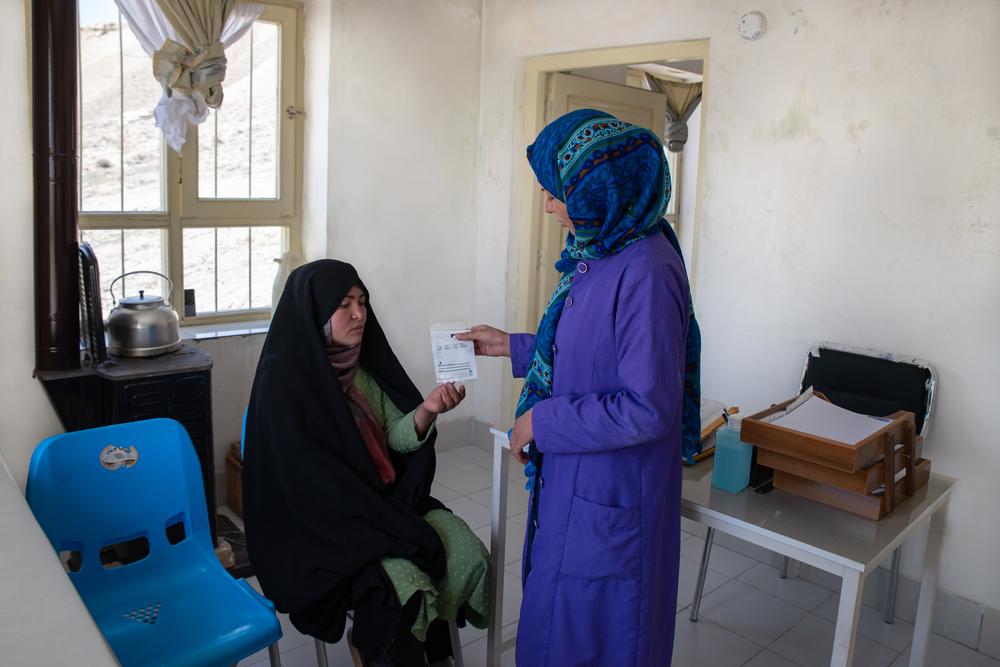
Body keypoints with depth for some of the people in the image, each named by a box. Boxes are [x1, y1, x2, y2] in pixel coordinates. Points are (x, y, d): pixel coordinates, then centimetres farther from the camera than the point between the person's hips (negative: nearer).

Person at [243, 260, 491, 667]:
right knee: (407, 587, -27)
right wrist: (398, 533, -21)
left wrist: (426, 410, -23)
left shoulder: (366, 362, 3)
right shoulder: (282, 381, -17)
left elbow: (396, 437, 0)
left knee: (468, 555, -10)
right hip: (319, 523, -6)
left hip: (390, 498, 7)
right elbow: (311, 482, -19)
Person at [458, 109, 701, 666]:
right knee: (557, 617, 25)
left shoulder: (645, 274, -26)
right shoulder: (603, 255, 3)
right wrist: (512, 347, 15)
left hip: (609, 498, -9)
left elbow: (649, 409, -26)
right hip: (577, 479, 9)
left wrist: (542, 421, -18)